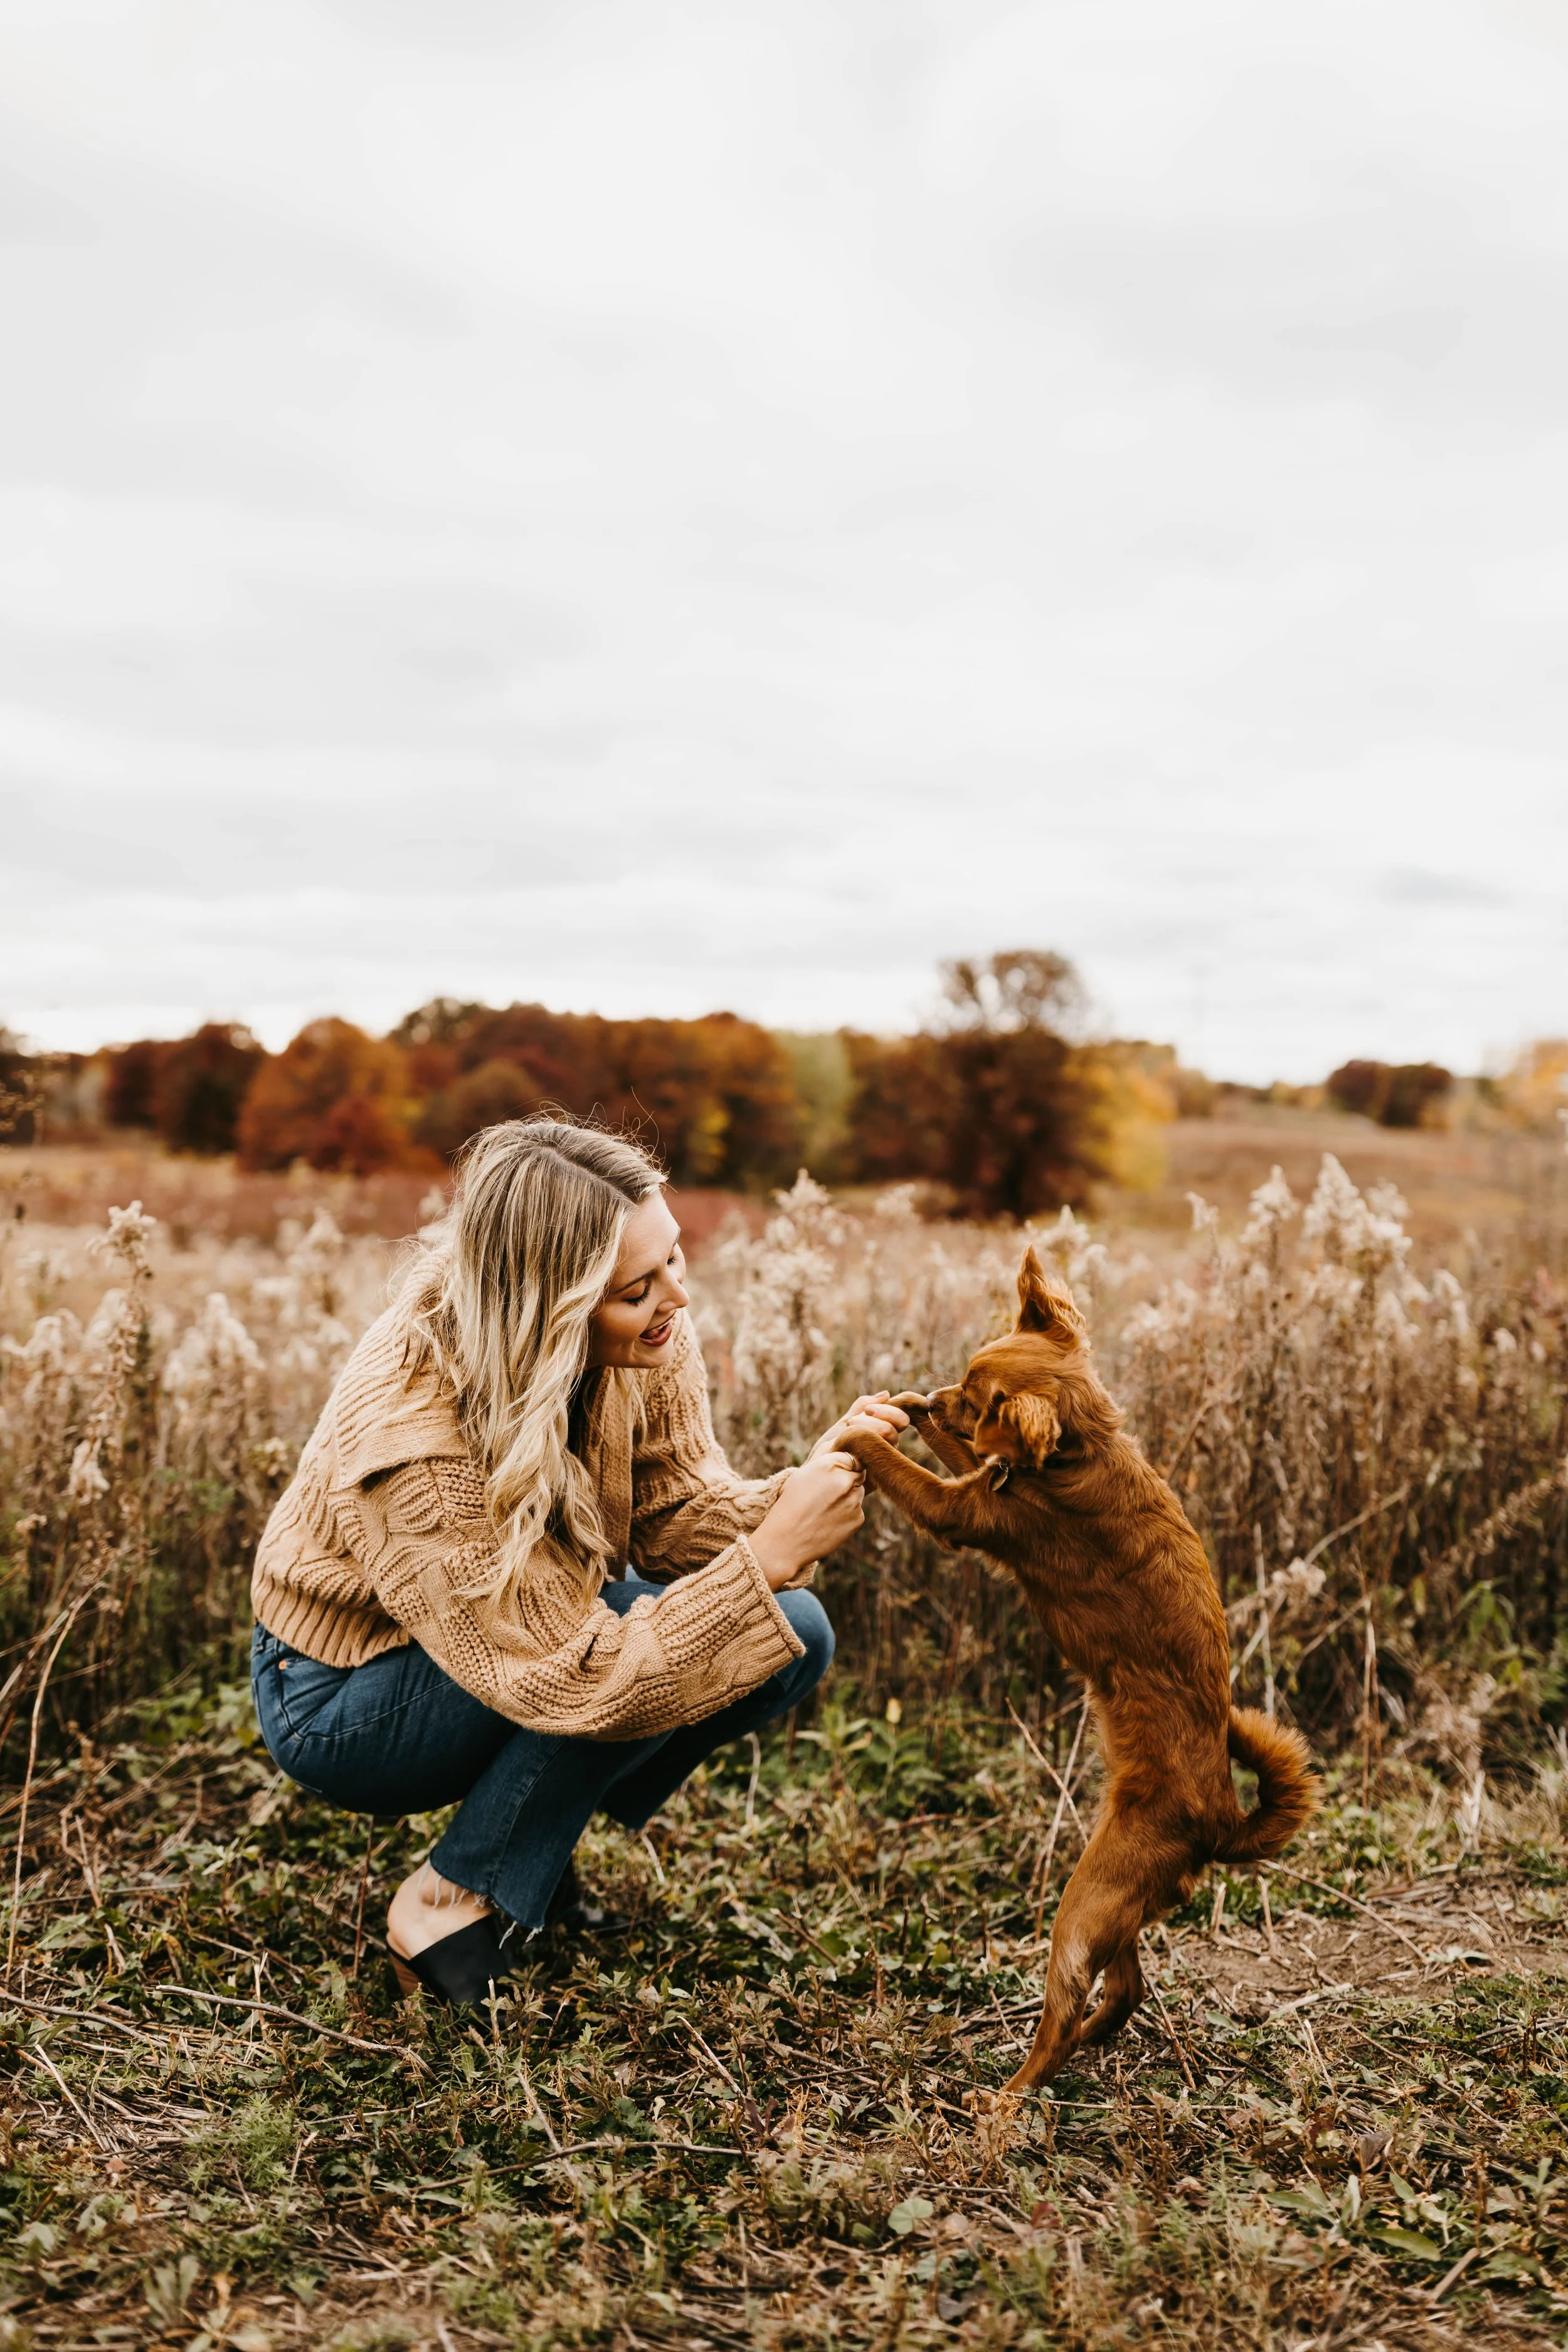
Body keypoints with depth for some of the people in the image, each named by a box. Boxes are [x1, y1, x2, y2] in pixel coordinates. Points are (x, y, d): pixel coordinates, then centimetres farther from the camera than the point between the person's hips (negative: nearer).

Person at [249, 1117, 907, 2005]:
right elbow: (573, 1676, -37)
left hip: (517, 1638, 7)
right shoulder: (412, 1435, -37)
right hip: (342, 1701, -7)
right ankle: (450, 1906, -9)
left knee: (795, 1635, -11)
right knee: (644, 1644, -31)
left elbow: (677, 1515, -12)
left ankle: (530, 1828, 6)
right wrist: (769, 1555, -41)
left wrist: (808, 1485, -30)